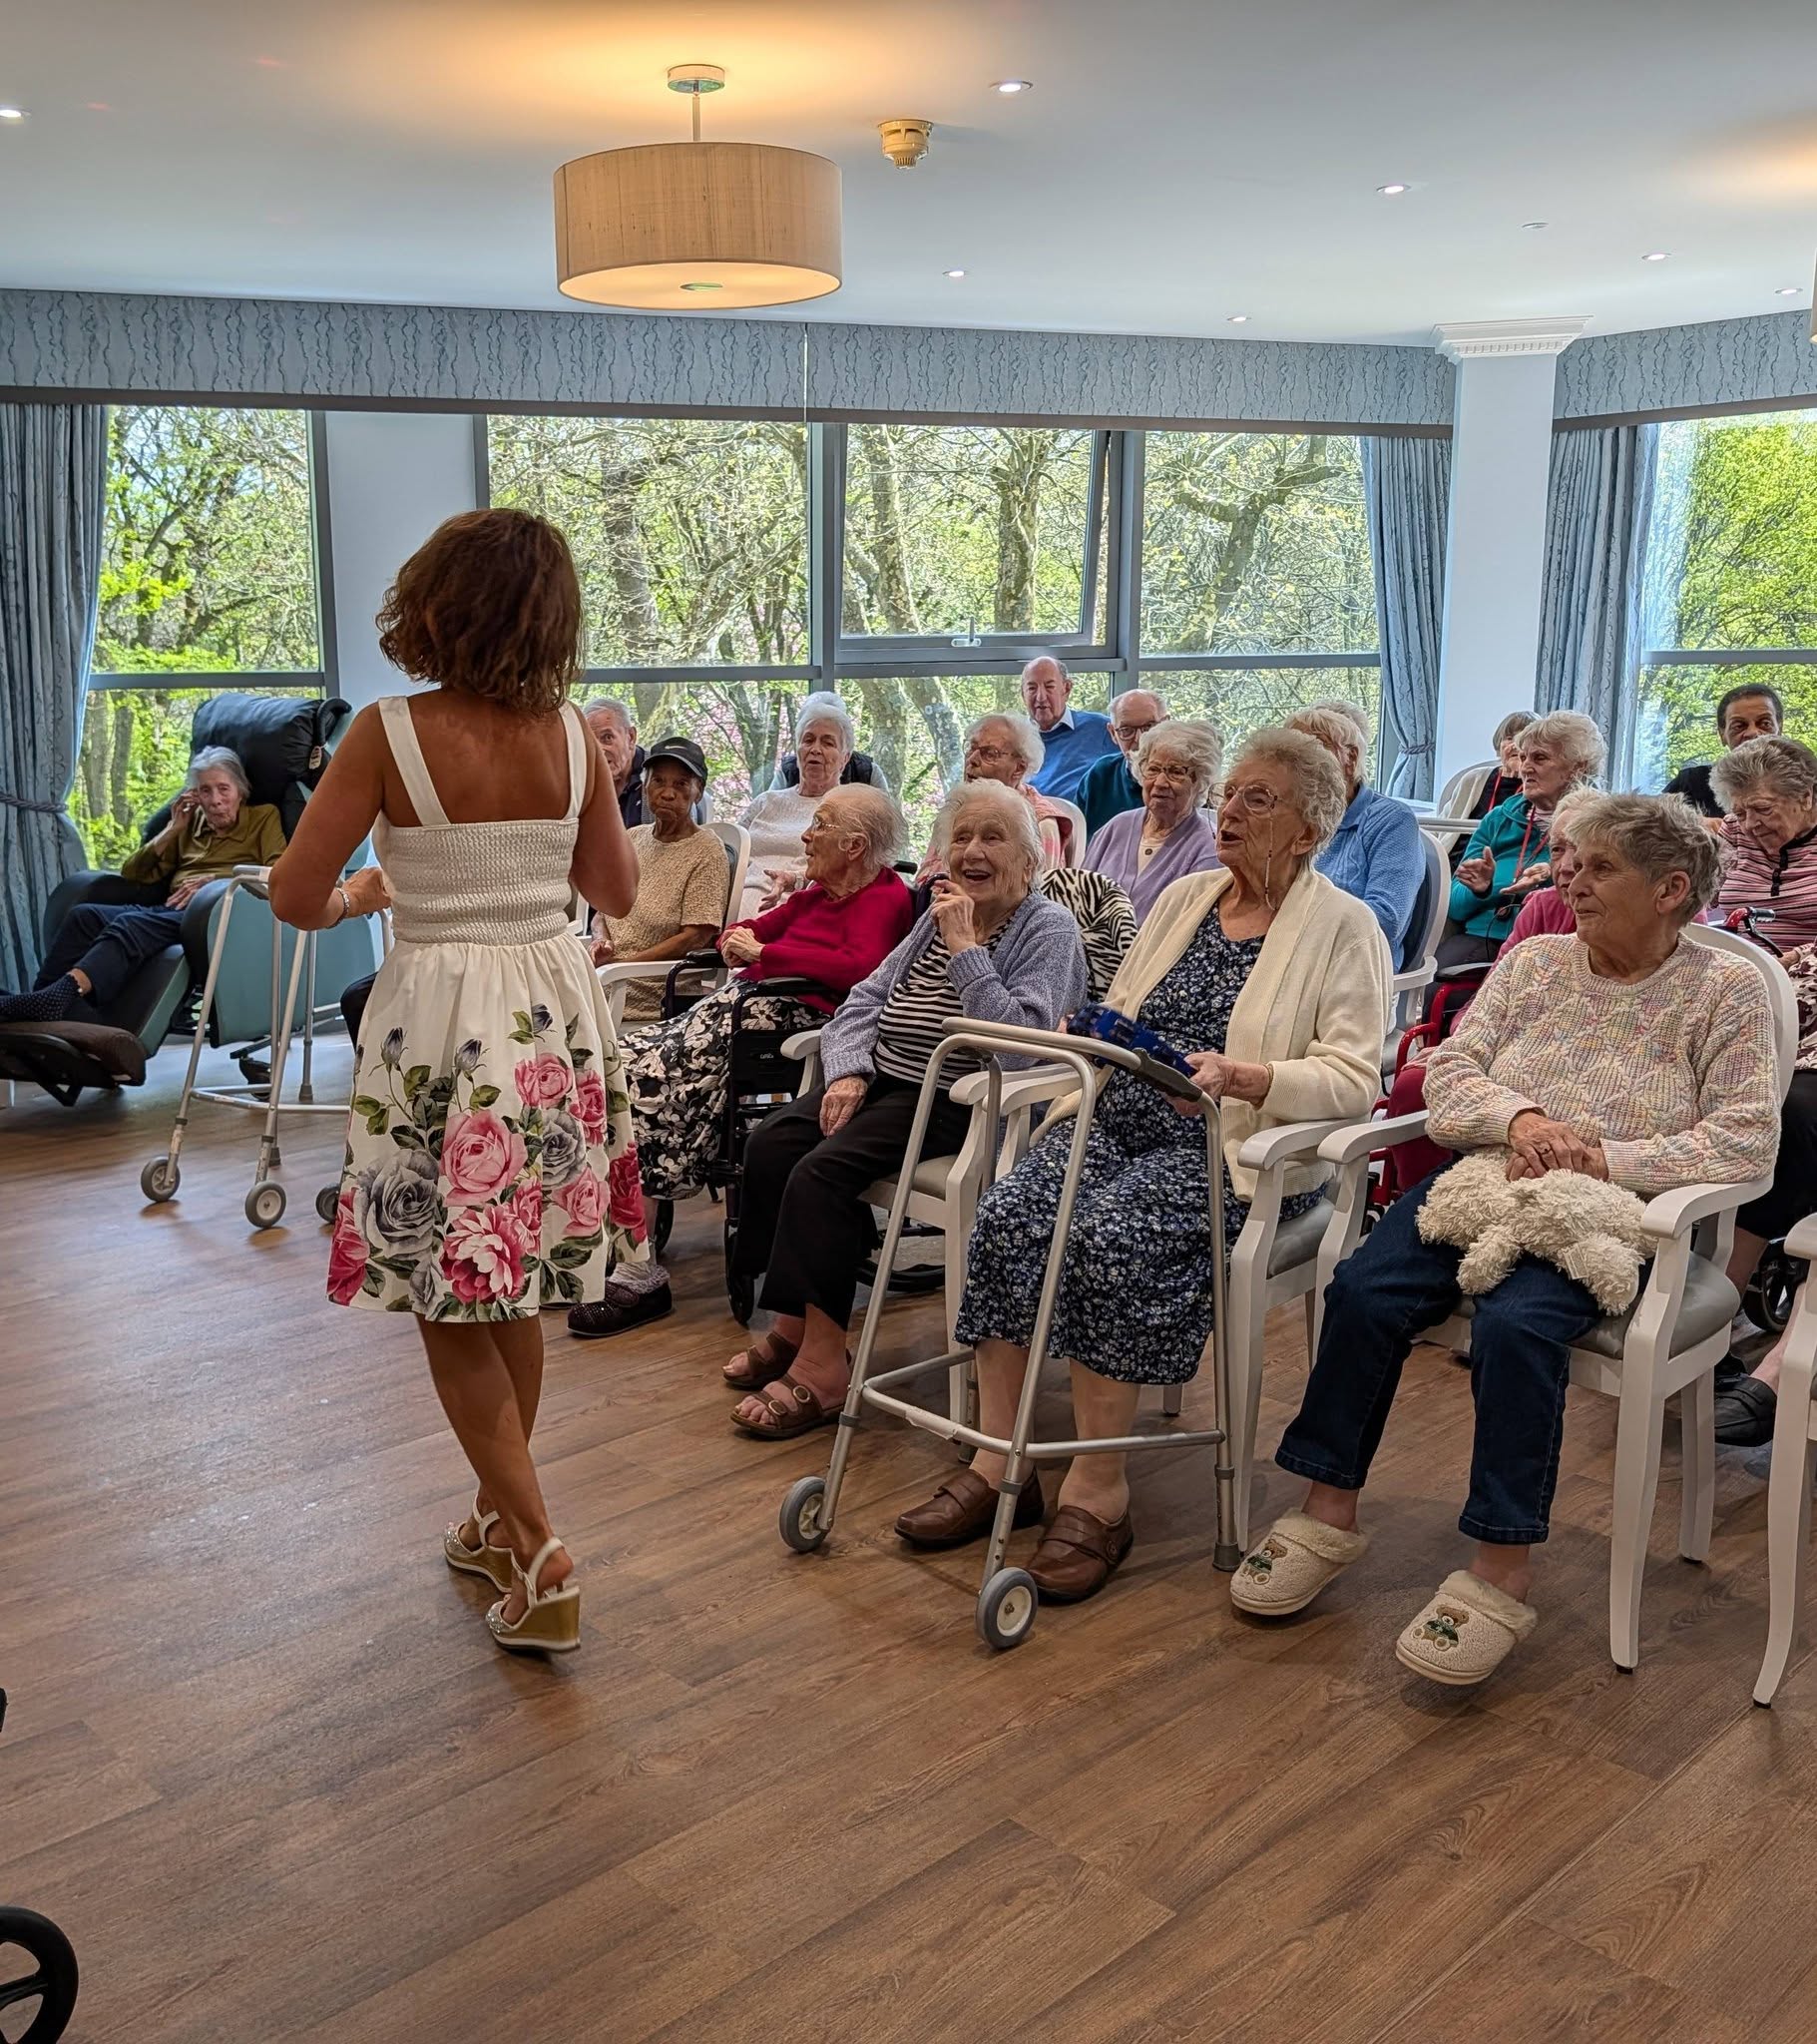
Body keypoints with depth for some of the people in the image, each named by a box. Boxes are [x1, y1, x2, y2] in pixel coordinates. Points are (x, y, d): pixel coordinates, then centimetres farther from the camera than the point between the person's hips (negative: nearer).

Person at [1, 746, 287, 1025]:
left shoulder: (264, 817, 17)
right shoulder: (191, 822, 30)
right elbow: (132, 873, 25)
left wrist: (216, 879, -10)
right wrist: (173, 830, 15)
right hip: (168, 909, 6)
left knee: (132, 924, -34)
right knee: (84, 914, -22)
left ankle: (60, 996, -55)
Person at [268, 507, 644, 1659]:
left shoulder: (390, 734, -12)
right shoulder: (574, 737, -1)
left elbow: (296, 896, -8)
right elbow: (618, 890, 10)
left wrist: (344, 904, 13)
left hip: (442, 1022, -5)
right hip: (556, 1014, 5)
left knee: (455, 1310, 7)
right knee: (516, 1292, 18)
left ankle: (540, 1560, 4)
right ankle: (500, 1520, 33)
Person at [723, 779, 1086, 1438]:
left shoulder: (1048, 929, -4)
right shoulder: (938, 916, 19)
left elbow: (1018, 1041, -20)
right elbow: (866, 998, 16)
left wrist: (964, 946, -18)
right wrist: (847, 1072, -2)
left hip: (962, 1103, -8)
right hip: (883, 1080, 8)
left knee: (824, 1169, -26)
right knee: (770, 1142, -14)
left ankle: (822, 1366, -20)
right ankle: (792, 1327, -5)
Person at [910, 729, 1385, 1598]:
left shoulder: (1343, 928, 1)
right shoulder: (1184, 897, 20)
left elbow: (1353, 1075, -11)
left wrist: (1240, 1077, -26)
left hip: (1229, 1149, -5)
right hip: (1119, 1119, 6)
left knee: (1108, 1238, -32)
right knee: (1006, 1216, -22)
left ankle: (1099, 1488, -20)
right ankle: (996, 1460, -15)